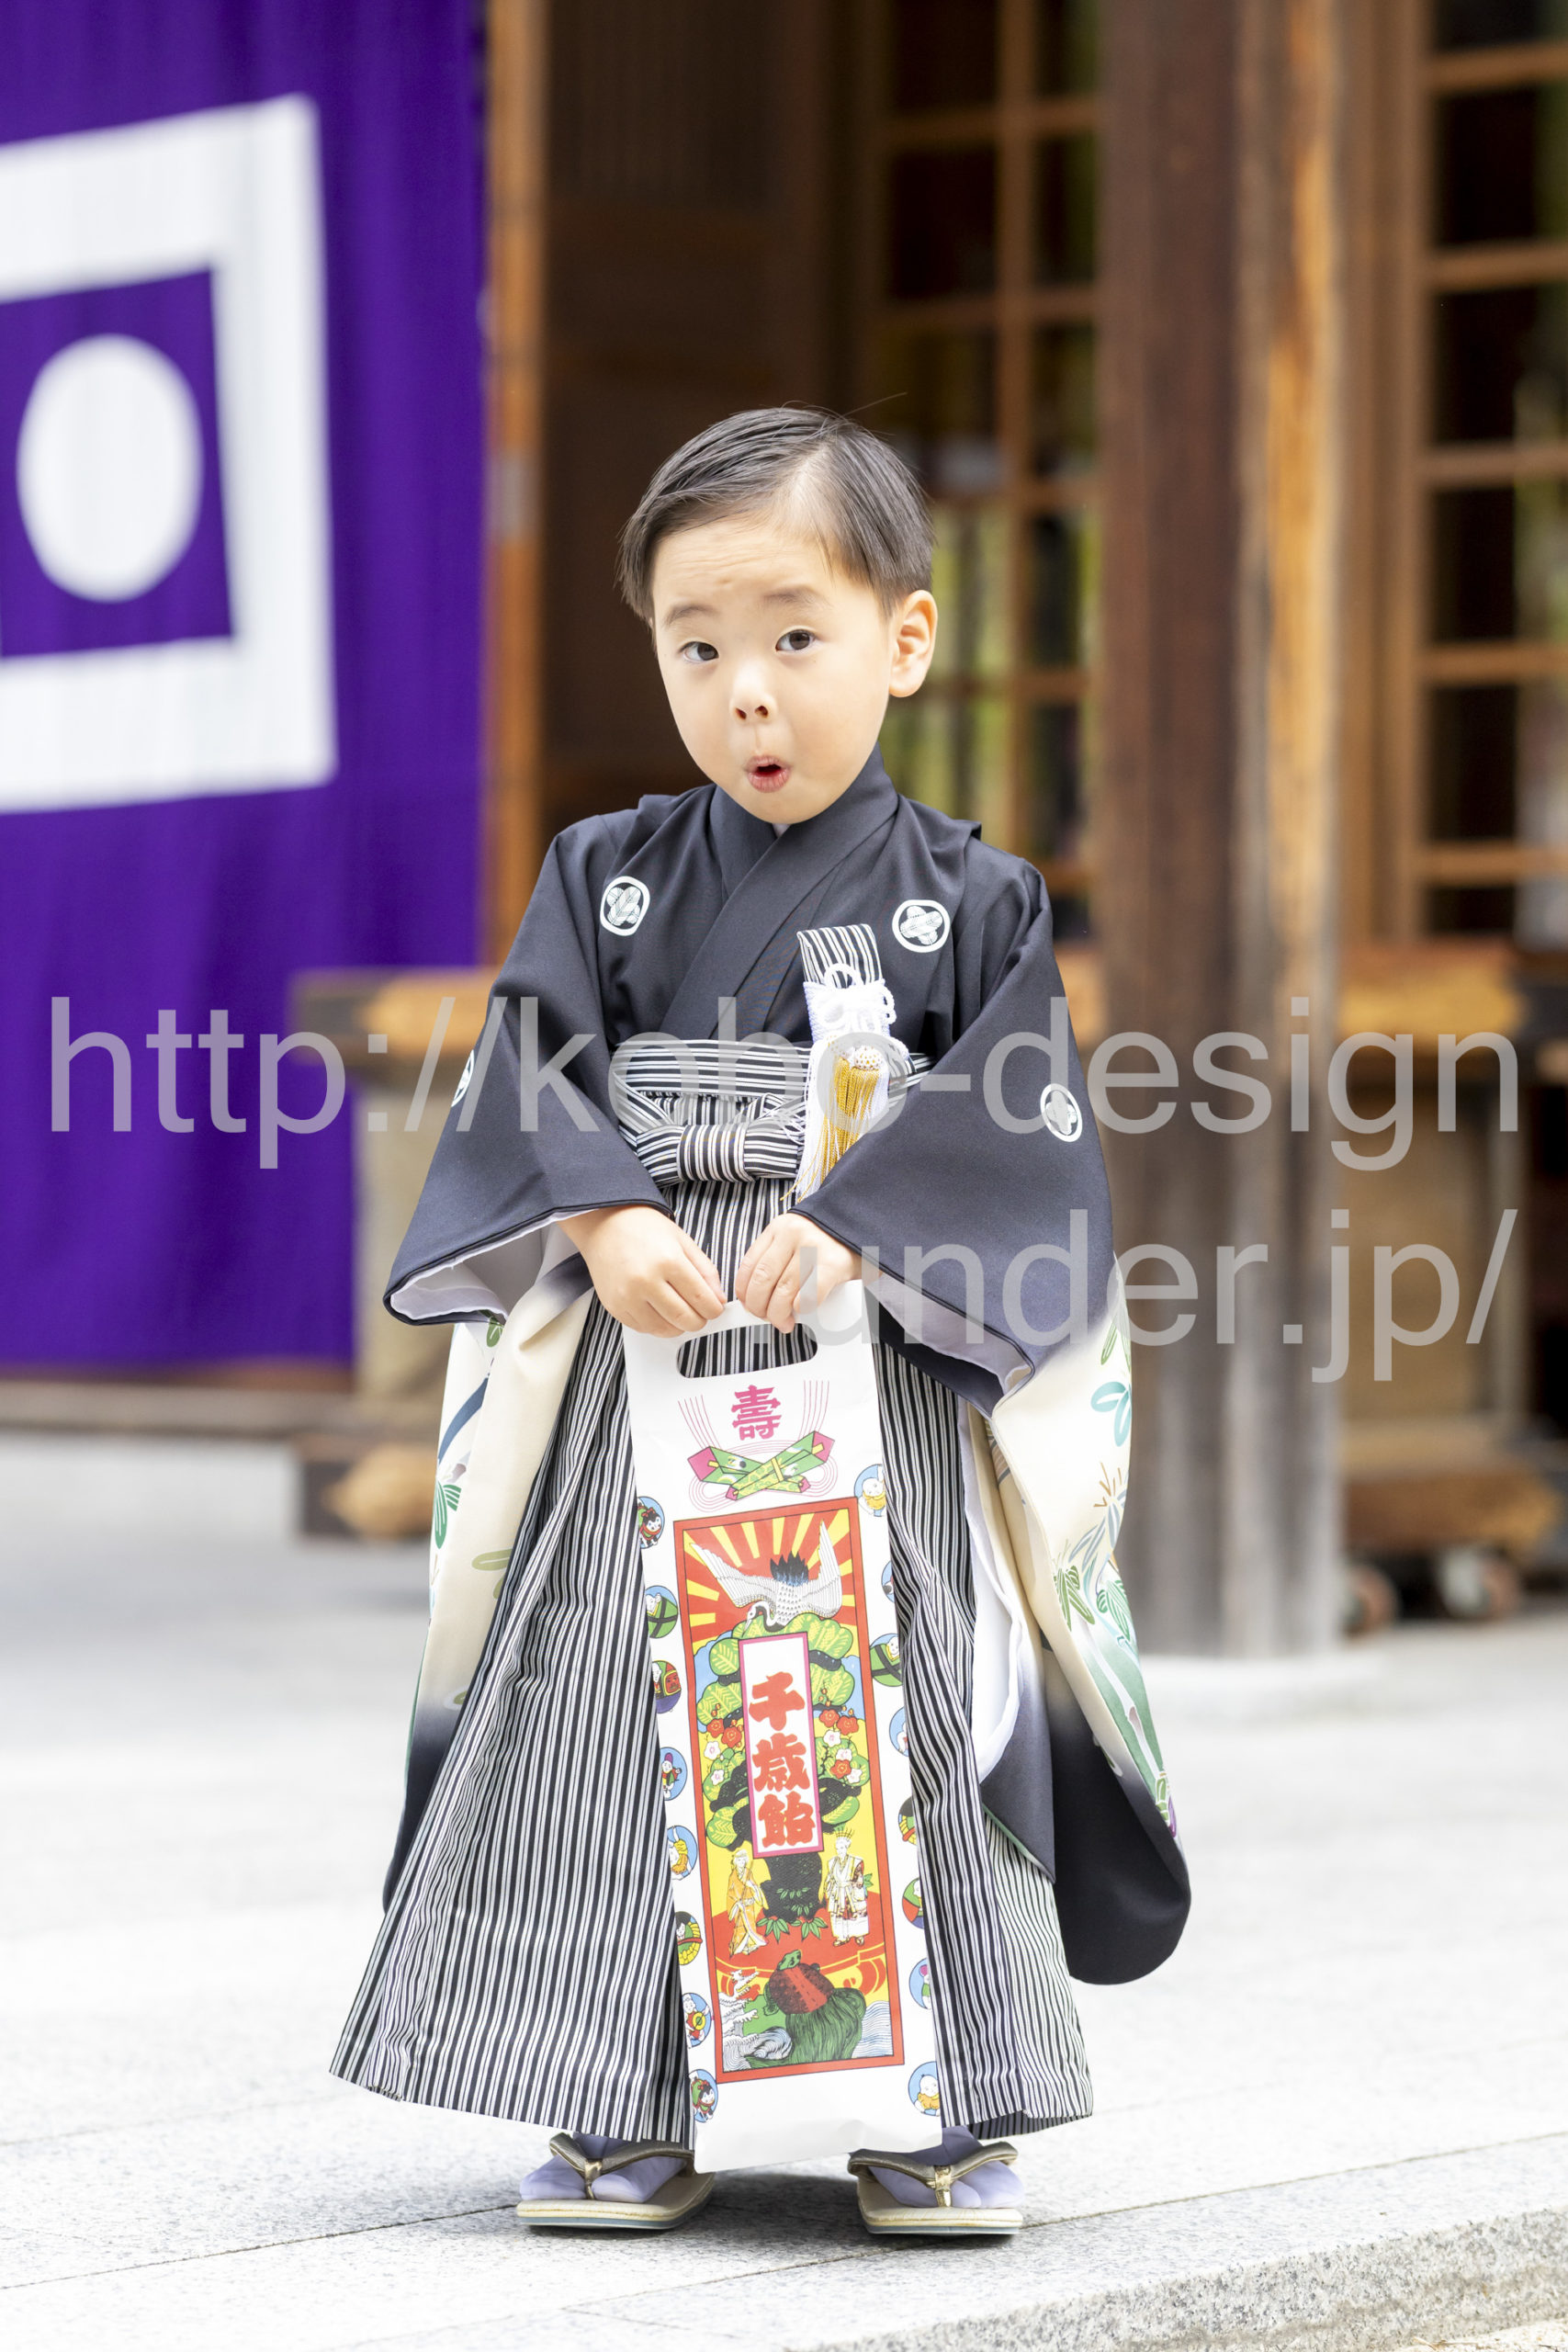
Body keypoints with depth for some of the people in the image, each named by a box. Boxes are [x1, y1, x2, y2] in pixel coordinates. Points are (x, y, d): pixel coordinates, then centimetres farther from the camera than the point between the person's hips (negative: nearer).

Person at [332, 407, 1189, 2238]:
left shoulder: (969, 902, 2)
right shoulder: (610, 879, 7)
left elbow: (1015, 1125, -8)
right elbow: (528, 1083, -1)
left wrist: (855, 1228, -21)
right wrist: (607, 1221, -18)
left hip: (885, 1388, -2)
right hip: (638, 1390, 2)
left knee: (912, 1712, -3)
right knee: (609, 1716, 0)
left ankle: (947, 2108, 10)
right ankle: (623, 2115, 10)